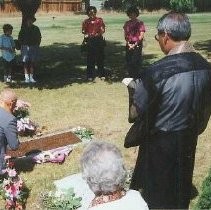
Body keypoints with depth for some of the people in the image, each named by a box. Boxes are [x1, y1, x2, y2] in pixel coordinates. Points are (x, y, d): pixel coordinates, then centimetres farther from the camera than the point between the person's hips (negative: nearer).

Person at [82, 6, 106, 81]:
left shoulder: (99, 20, 2)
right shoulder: (86, 21, 5)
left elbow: (103, 30, 1)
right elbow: (84, 31, 8)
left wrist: (102, 31, -21)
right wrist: (86, 34, -12)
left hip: (99, 40, 0)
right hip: (90, 41, 1)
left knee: (100, 58, 6)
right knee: (90, 59, 3)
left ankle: (102, 74, 16)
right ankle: (90, 75, 11)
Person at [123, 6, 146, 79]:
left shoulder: (140, 23, -2)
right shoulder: (127, 23, 12)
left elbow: (141, 35, -8)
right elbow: (125, 34, 11)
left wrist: (135, 44, -11)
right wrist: (128, 43, -3)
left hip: (137, 45, -5)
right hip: (129, 45, 5)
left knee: (136, 62, -7)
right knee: (128, 62, 5)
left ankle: (136, 77, 0)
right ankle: (130, 77, 16)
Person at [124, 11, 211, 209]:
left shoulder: (157, 71, -26)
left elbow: (135, 113, -20)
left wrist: (132, 86, -2)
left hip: (161, 142, -5)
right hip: (188, 141, 6)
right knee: (181, 188, 25)